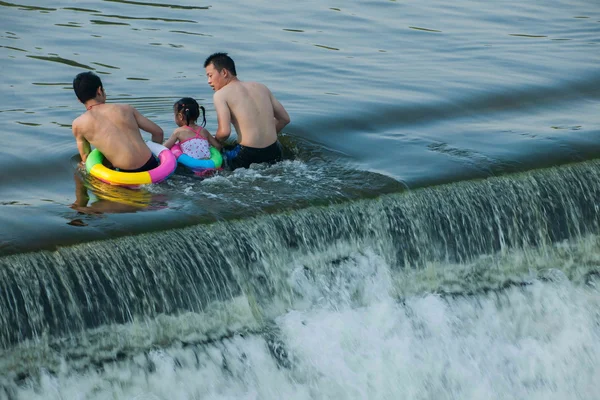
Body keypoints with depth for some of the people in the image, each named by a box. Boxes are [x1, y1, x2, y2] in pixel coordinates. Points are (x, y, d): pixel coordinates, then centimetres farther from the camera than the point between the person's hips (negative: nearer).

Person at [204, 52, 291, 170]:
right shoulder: (261, 87, 14)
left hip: (247, 156, -5)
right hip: (274, 155, 5)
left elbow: (224, 132, -13)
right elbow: (285, 118, 17)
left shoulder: (220, 95, -2)